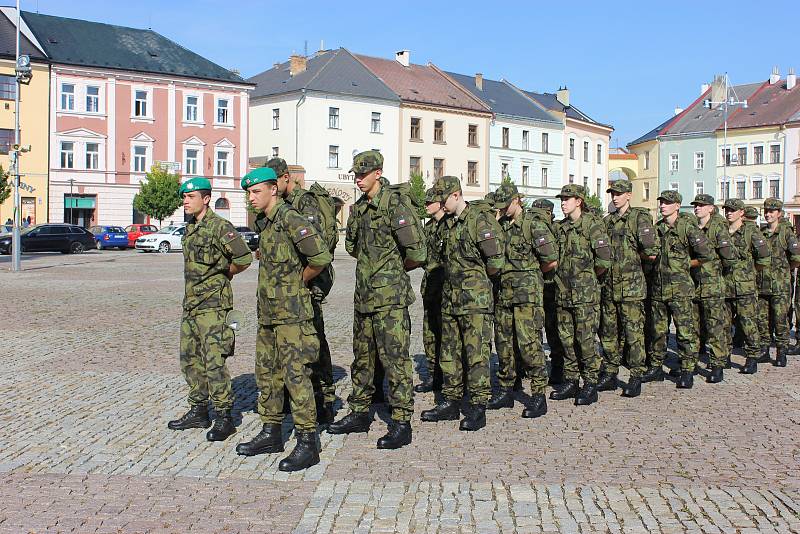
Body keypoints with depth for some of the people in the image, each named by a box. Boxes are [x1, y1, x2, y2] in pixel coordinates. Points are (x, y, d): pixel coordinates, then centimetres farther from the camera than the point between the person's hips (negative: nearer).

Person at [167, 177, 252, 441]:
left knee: (214, 362, -10)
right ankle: (199, 412, 24)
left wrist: (225, 273, -4)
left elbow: (244, 258, -20)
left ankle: (224, 417, -2)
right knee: (190, 359, 14)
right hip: (190, 303, 9)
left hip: (212, 305, -9)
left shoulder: (219, 227, -13)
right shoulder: (190, 228, 15)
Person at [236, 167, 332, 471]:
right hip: (268, 311, 10)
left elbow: (321, 257, -23)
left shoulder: (291, 220, -15)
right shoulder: (264, 223, 14)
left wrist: (300, 280, -8)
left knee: (296, 375, -7)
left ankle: (307, 444, -1)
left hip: (292, 312, -10)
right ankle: (271, 434, 26)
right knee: (266, 372, 15)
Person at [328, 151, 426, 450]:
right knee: (362, 356, 16)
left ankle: (401, 423, 2)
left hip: (390, 295, -9)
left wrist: (395, 268, 1)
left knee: (395, 358, -5)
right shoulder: (359, 207, 13)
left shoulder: (395, 203, -13)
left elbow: (417, 253, -17)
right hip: (364, 294, 9)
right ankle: (359, 413, 28)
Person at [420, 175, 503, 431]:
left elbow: (495, 260, -14)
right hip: (450, 296, 8)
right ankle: (451, 402, 21)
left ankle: (478, 407, 1)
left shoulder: (480, 219, -11)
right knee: (449, 350, 11)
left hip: (475, 297, -8)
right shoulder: (448, 223, 13)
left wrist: (480, 279, 1)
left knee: (476, 351, -5)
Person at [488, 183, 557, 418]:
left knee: (528, 343, -9)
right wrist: (505, 274, 9)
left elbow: (552, 261, -9)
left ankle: (539, 396, -2)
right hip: (503, 293, 7)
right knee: (504, 343, 11)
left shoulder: (534, 226, -7)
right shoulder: (499, 226, 12)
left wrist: (531, 273, 4)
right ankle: (506, 391, 22)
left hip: (527, 294, -7)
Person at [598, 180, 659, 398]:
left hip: (631, 286, -6)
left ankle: (636, 378, 5)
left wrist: (633, 257, 1)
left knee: (633, 333, -2)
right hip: (608, 284, 6)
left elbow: (652, 253, -13)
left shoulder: (640, 218, -5)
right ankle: (609, 375, 20)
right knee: (608, 332, 10)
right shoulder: (607, 220, 14)